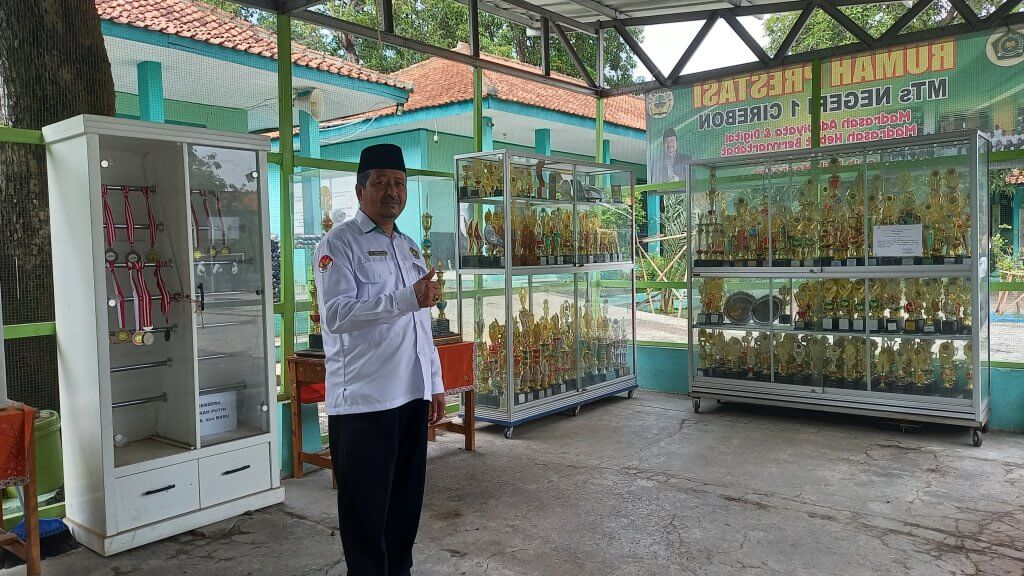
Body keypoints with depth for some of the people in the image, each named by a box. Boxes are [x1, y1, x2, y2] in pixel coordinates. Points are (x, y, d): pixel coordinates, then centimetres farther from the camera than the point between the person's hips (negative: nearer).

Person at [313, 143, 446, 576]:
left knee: (407, 500, 16)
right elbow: (336, 314, -20)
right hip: (363, 399, -7)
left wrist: (435, 383, 17)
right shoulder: (339, 244, -6)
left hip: (412, 395, 7)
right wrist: (407, 299, -26)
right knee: (366, 508, 4)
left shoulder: (409, 247, 17)